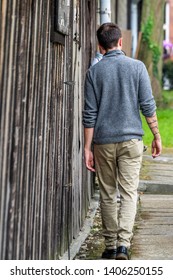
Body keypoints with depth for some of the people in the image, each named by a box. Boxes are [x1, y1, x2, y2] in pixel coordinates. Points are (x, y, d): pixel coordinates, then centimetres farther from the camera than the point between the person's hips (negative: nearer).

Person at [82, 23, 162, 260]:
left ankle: (111, 246, 15)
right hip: (131, 139, -1)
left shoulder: (94, 72, 1)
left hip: (103, 142, 1)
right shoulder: (137, 67, -1)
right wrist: (157, 136, 7)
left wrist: (87, 147, 2)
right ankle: (123, 243, -15)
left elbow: (90, 113, -1)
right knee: (129, 193, -1)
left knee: (107, 194, 11)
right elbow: (148, 105, -3)